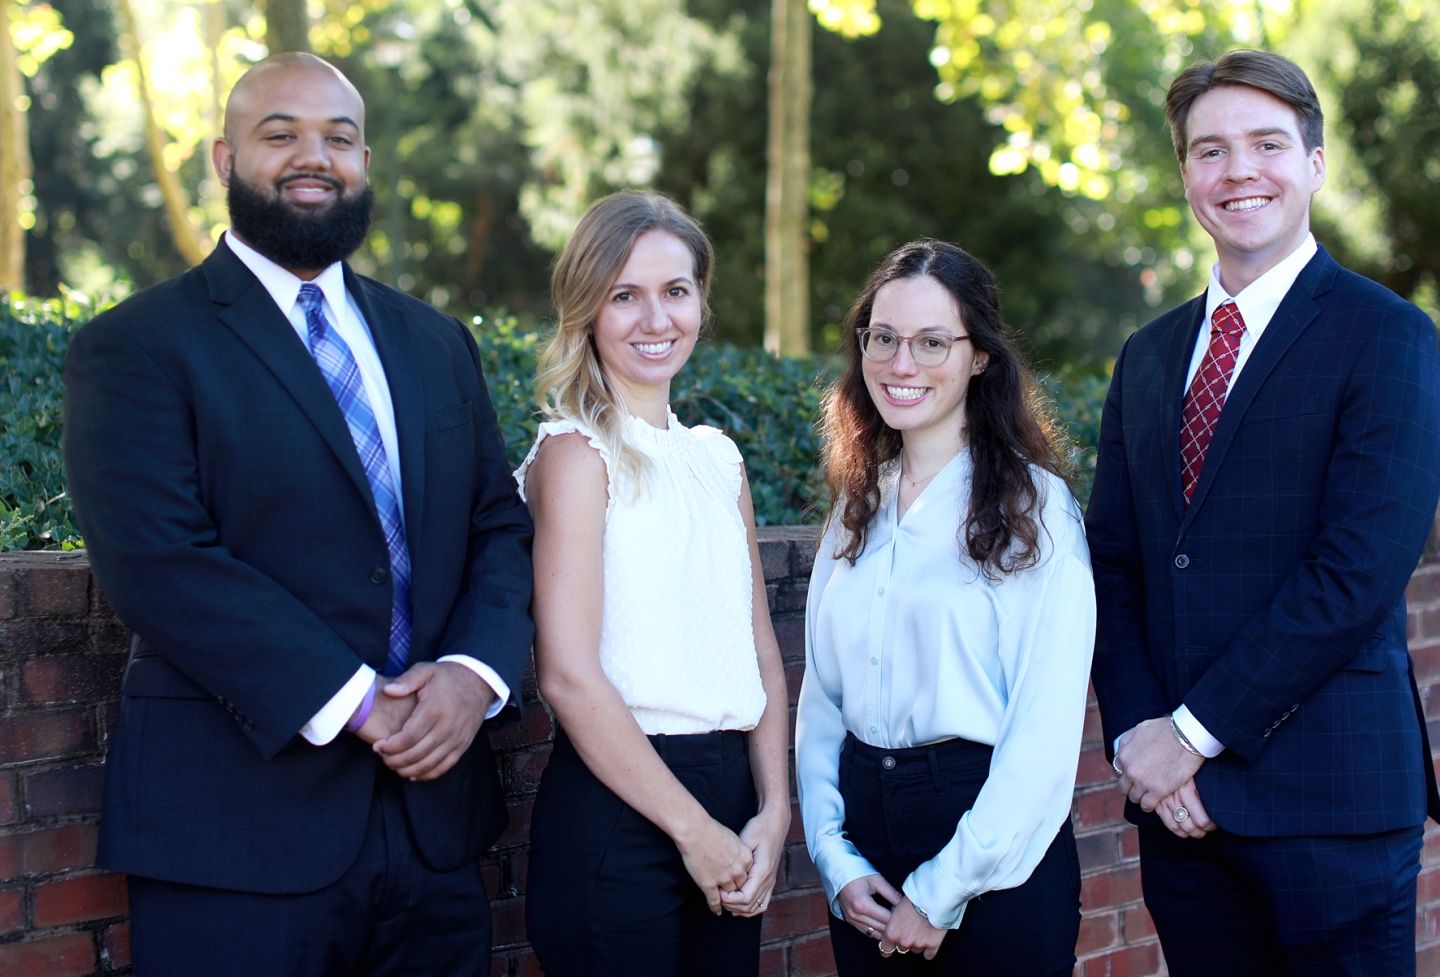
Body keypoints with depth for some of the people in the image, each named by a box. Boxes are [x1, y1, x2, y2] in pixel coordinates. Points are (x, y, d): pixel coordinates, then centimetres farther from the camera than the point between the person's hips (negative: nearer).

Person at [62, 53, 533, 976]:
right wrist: (355, 704, -18)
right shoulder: (137, 347, -2)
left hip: (433, 821, 5)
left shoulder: (438, 343, 16)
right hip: (239, 835, -5)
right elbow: (162, 562, -14)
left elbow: (500, 527, 11)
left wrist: (473, 673, -9)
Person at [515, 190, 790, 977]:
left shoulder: (717, 459, 12)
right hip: (617, 803, -6)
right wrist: (693, 828, -11)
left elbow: (759, 649, 12)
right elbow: (568, 673, -14)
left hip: (728, 797, 6)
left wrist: (773, 814, 0)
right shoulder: (576, 453, -8)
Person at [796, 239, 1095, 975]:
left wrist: (942, 892, -13)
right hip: (865, 832, 5)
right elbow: (821, 695, 7)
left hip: (994, 850, -5)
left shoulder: (1033, 505, -7)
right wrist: (836, 857, -5)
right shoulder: (857, 505, 9)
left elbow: (1045, 733, -13)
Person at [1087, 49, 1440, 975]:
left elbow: (1360, 570, -15)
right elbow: (1114, 563, 10)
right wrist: (1138, 734, -5)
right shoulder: (1149, 358, 14)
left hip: (1327, 794, -5)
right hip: (1180, 797, 5)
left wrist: (1194, 731, -14)